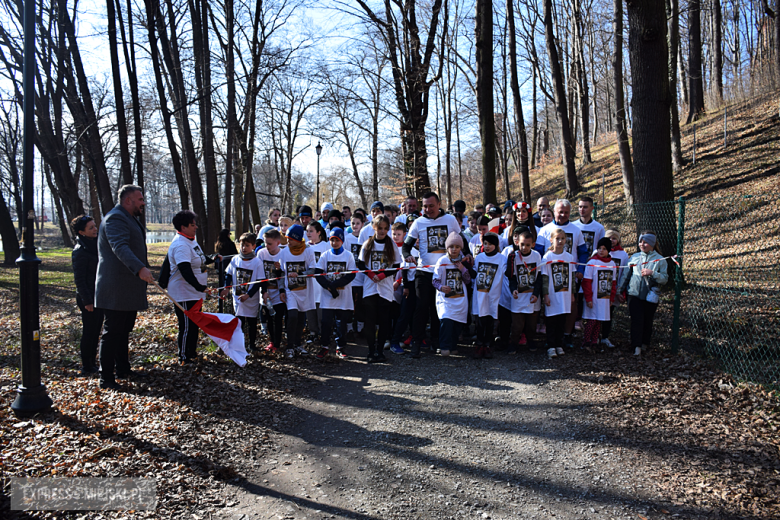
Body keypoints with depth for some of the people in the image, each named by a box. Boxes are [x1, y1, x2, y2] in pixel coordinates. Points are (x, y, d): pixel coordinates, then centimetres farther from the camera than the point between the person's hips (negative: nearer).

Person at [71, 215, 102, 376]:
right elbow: (79, 279, -15)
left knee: (95, 332, 14)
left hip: (99, 296, 8)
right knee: (89, 332, 0)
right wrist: (87, 301, -17)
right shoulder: (80, 251, -14)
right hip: (88, 297, -8)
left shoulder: (95, 244, 11)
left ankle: (92, 364, 23)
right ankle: (86, 367, 9)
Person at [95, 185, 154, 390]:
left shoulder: (129, 219, 20)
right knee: (112, 333, -5)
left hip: (128, 289, 10)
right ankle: (106, 378, 2)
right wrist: (140, 268, -45)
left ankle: (123, 369, 28)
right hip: (116, 290, -10)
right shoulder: (115, 218, -15)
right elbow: (120, 247, -32)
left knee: (124, 331, 17)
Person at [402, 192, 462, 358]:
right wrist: (407, 255, -19)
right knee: (422, 307, -6)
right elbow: (407, 244, 2)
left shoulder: (450, 220, 4)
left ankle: (436, 340, 24)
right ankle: (417, 342, -1)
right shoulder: (418, 222, 2)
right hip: (424, 271, -1)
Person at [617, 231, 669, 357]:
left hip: (651, 296, -1)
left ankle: (645, 343, 27)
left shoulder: (660, 260, 2)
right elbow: (627, 275, 14)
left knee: (647, 321, 8)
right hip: (634, 294, 1)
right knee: (636, 320, -8)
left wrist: (652, 273, -19)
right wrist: (621, 291, 13)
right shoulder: (634, 257, 9)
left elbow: (665, 279, -3)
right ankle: (637, 346, -8)